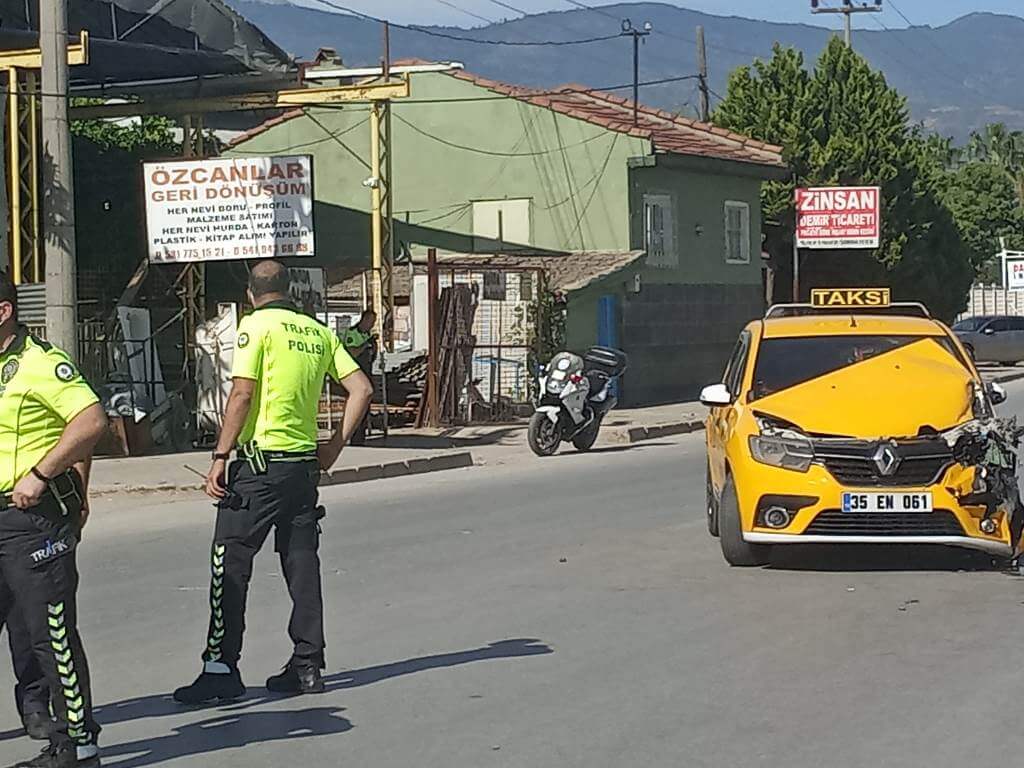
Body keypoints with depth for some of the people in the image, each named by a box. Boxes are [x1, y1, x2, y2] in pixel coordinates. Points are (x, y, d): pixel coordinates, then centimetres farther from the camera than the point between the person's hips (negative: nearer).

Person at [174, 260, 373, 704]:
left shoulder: (257, 324, -6)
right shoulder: (319, 332, 12)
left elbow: (242, 394, -14)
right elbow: (361, 389, 9)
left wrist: (220, 458, -12)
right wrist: (335, 446, 13)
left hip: (261, 459, -6)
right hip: (305, 461, 6)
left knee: (230, 562, -3)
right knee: (301, 563, 10)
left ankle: (222, 665, -7)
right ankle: (307, 664, 12)